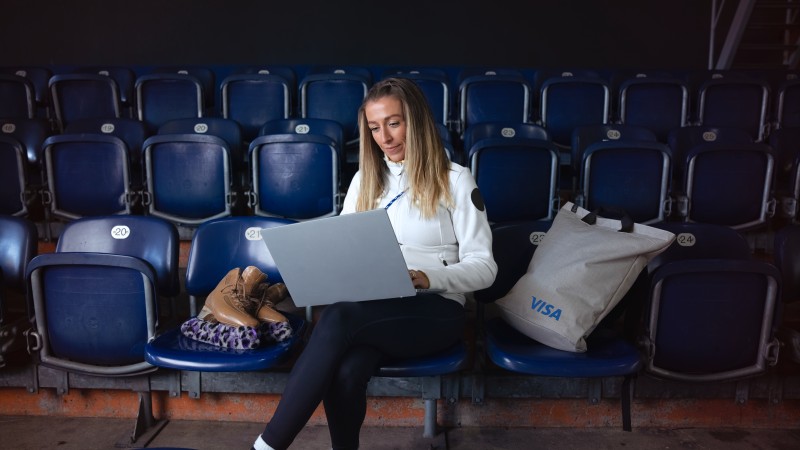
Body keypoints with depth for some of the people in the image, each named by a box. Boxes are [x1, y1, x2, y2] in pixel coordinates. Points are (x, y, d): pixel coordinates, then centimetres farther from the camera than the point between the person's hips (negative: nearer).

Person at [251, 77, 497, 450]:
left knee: (338, 318, -32)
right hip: (372, 309, 3)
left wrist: (429, 277, -22)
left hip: (435, 310, -3)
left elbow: (483, 267, -3)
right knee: (345, 375, -32)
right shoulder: (365, 179, 15)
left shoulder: (455, 180, 1)